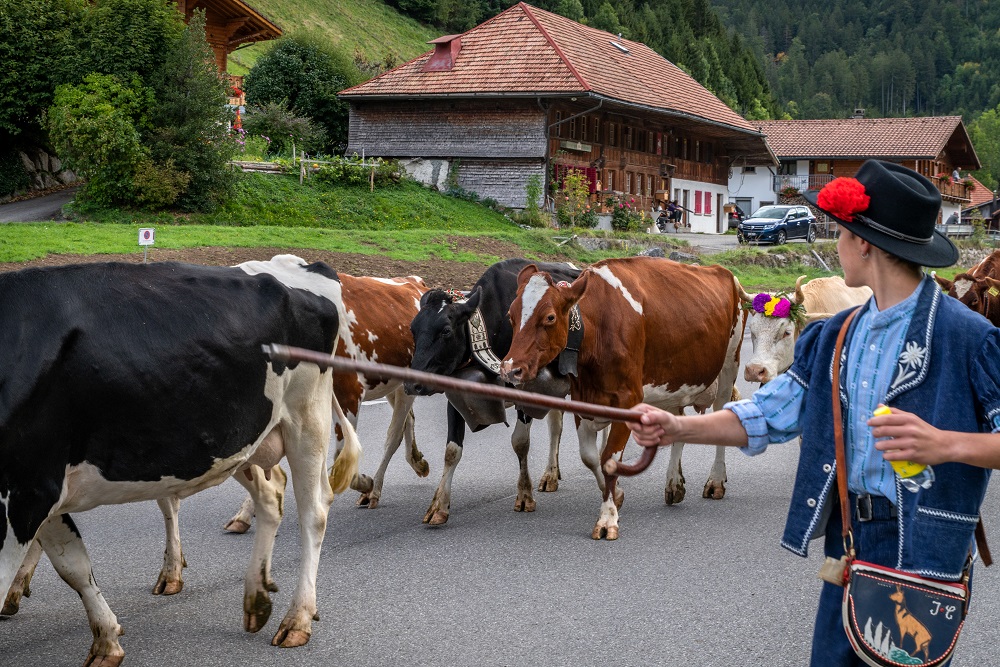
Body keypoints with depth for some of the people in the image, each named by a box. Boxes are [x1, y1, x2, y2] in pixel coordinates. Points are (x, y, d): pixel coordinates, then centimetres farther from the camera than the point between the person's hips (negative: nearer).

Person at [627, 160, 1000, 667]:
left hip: (920, 549, -7)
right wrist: (678, 428, -2)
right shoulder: (834, 338, 10)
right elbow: (770, 414, 10)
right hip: (845, 541, 7)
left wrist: (945, 443, -32)